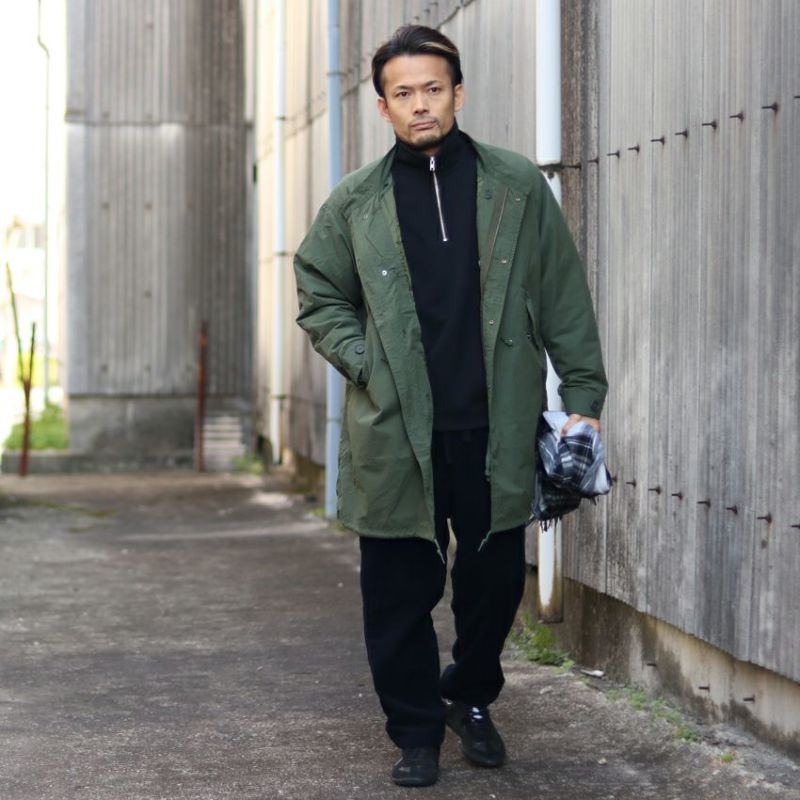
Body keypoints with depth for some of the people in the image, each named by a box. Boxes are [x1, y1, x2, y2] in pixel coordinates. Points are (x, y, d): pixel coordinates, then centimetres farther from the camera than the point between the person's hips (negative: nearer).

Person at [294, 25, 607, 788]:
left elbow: (564, 298, 5)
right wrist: (367, 366, -3)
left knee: (496, 578, 9)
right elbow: (319, 298, 12)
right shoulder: (355, 202, 5)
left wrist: (583, 394, 0)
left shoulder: (518, 187, 5)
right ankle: (416, 731, 19)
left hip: (496, 430, 0)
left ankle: (470, 698, 35)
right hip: (395, 432, 0)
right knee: (400, 589, 3)